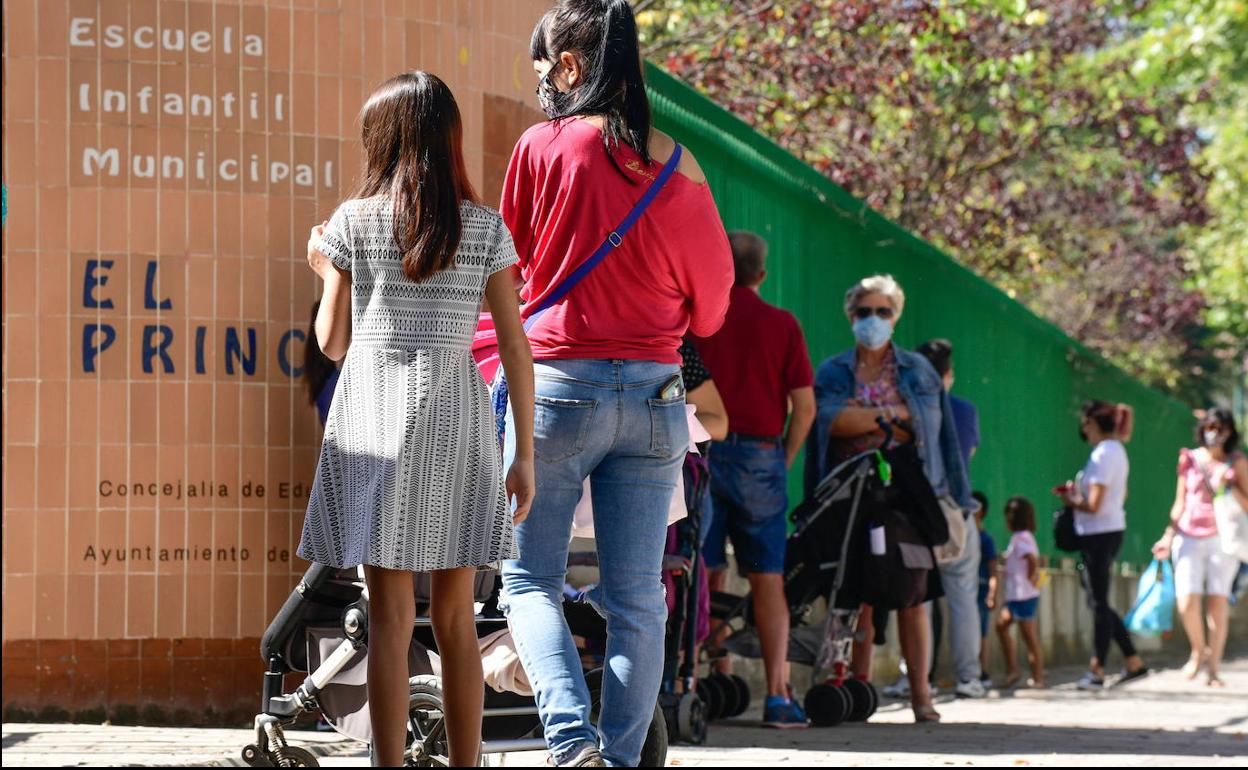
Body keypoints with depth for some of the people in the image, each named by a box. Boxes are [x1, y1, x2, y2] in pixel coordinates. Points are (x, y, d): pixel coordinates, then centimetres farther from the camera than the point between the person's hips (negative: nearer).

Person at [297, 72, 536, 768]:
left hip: (374, 417, -2)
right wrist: (526, 454, 4)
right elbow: (516, 347, 0)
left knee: (390, 614, -2)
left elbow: (333, 341, 5)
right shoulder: (485, 228, 4)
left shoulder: (355, 221, 1)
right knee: (456, 618, 9)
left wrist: (324, 271, 23)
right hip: (456, 419, 2)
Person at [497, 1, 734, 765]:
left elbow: (509, 260, 8)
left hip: (560, 384, -3)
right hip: (656, 394, 3)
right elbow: (714, 292, 13)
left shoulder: (544, 147, -5)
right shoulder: (679, 165, 3)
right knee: (637, 600, 6)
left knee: (529, 578, 5)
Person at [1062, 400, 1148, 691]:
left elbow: (1094, 505, -21)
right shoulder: (1117, 451, 13)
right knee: (1100, 603, 14)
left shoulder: (1103, 454, -17)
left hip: (1098, 534, -10)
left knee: (1099, 603, -3)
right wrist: (1078, 493, 13)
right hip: (1113, 529, 10)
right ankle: (1134, 662, 16)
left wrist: (1071, 501, -2)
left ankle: (1097, 671, 3)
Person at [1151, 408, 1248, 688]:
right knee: (1186, 602, -11)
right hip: (1189, 537, 1)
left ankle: (1214, 668, 5)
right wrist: (1169, 536, 9)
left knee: (1217, 602, -4)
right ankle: (1198, 651, 15)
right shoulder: (1190, 459, 9)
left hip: (1221, 538, -1)